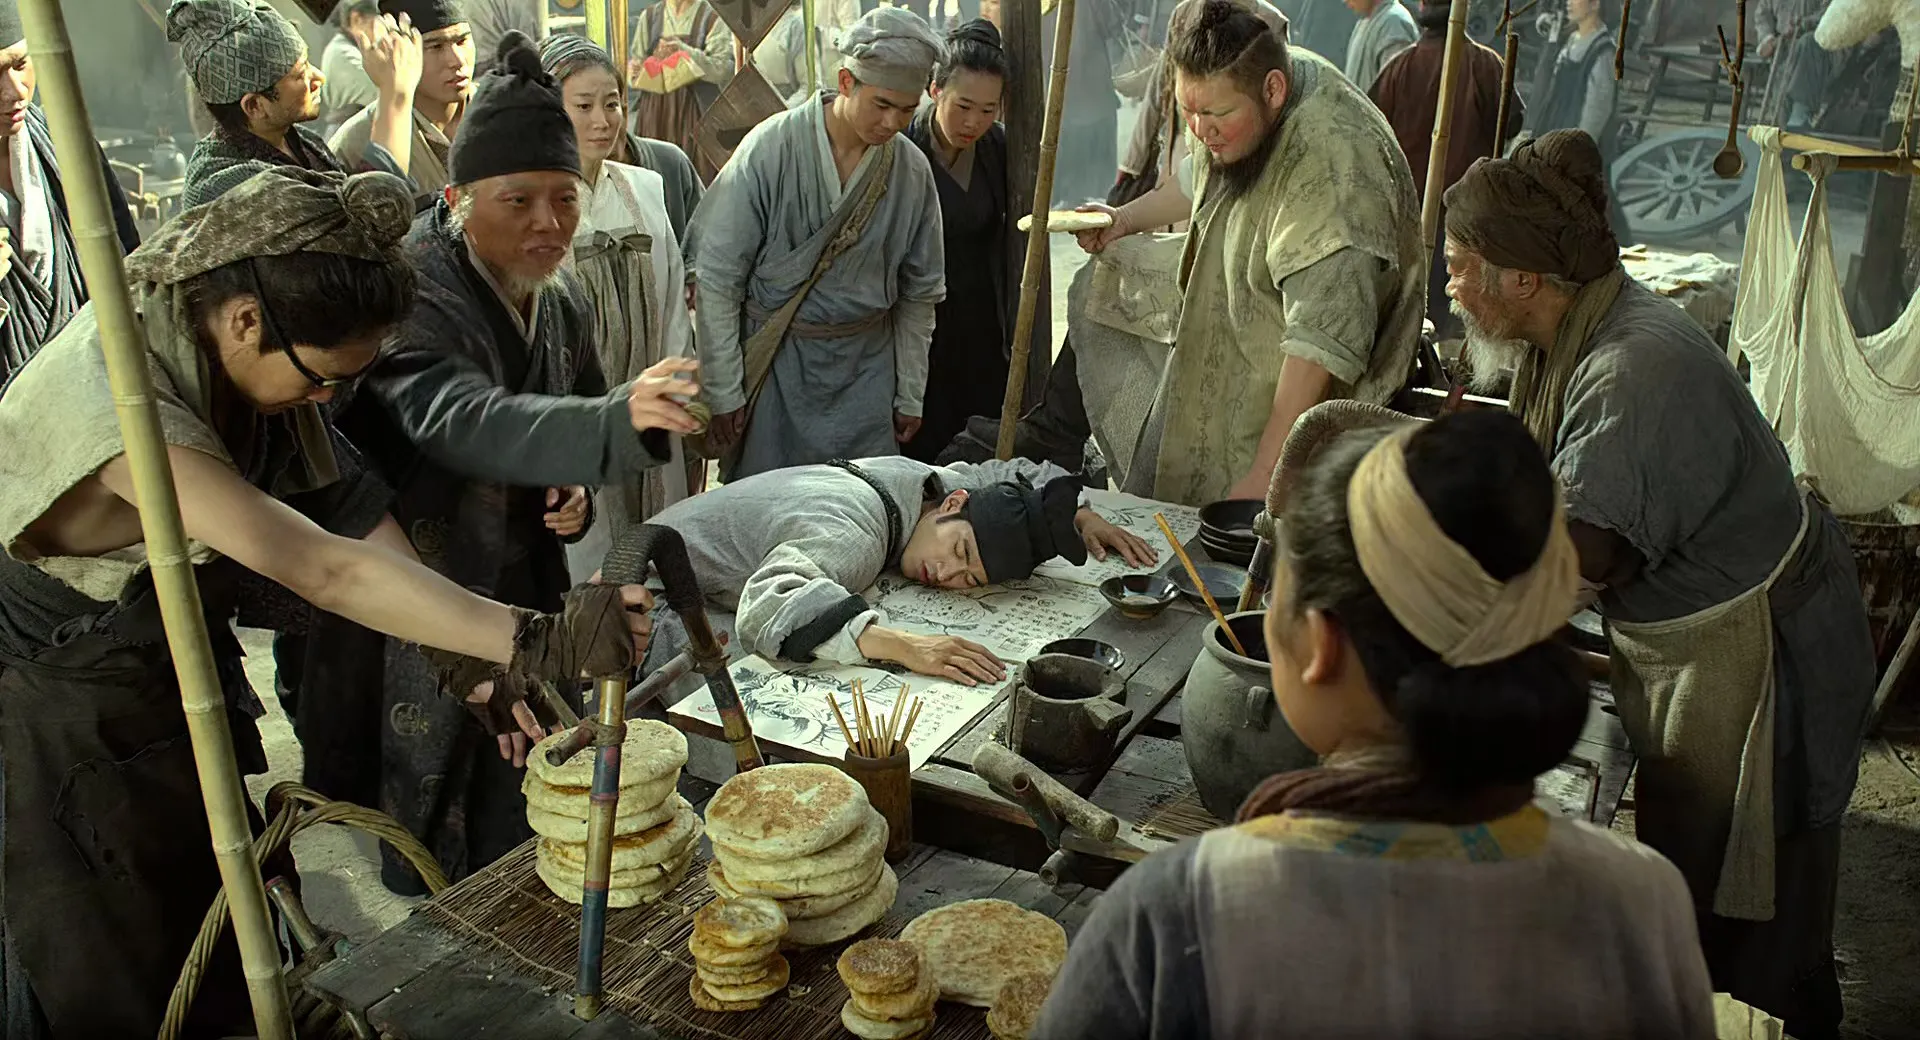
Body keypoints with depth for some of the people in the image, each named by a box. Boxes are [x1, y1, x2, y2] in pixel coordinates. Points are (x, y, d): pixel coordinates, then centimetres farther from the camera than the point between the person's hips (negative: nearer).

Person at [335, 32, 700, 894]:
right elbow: (465, 423, -43)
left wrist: (576, 491, -7)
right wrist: (622, 419, -59)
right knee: (434, 855, 8)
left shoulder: (563, 305, 1)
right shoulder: (417, 299, -23)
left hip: (526, 601, 7)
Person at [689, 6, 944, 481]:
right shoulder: (771, 147, -13)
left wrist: (910, 396, 12)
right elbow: (715, 277, -9)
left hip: (865, 371, 3)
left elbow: (920, 293, 10)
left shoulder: (913, 171, -1)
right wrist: (722, 392, -8)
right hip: (773, 367, -3)